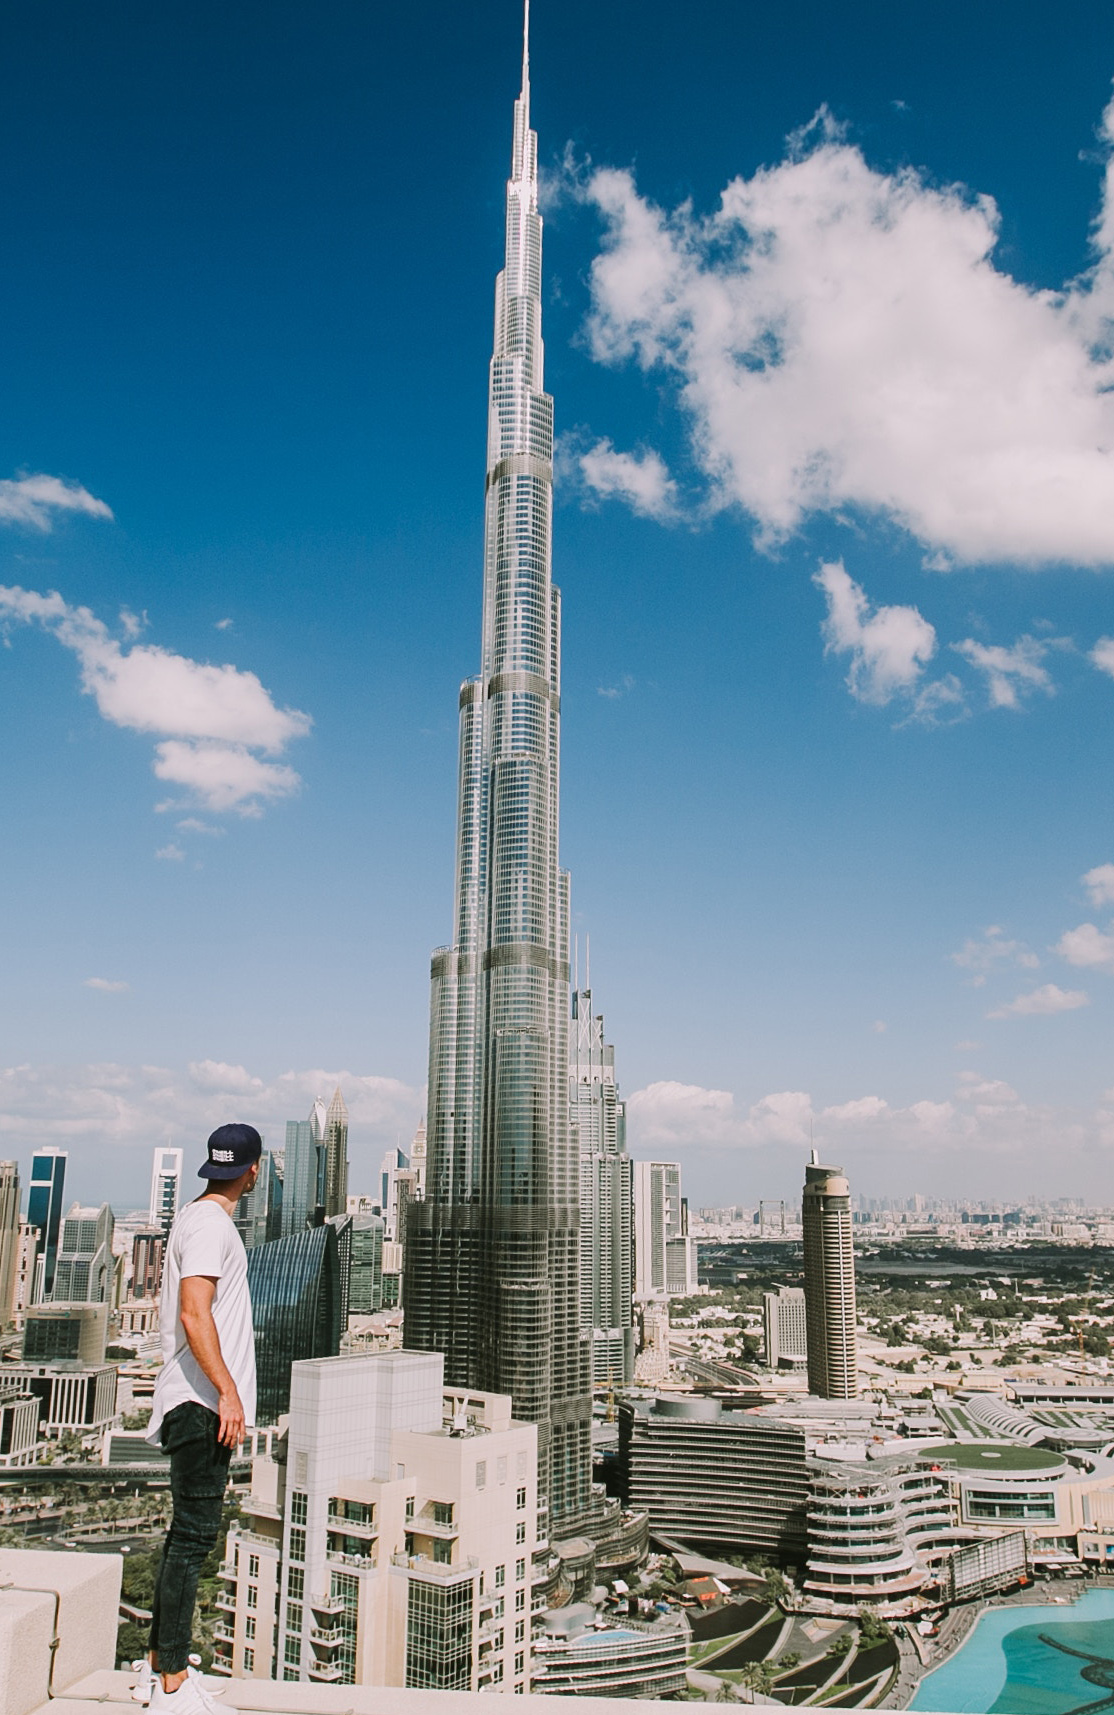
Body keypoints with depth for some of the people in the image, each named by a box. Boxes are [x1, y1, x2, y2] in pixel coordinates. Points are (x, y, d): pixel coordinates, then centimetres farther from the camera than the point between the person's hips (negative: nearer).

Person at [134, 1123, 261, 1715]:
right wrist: (227, 1391, -25)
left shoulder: (192, 1219, 17)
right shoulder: (210, 1225, -14)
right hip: (203, 1401, -10)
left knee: (188, 1531, 16)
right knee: (194, 1534, -6)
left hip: (192, 1403, 10)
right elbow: (194, 1314, -24)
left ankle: (160, 1664, 25)